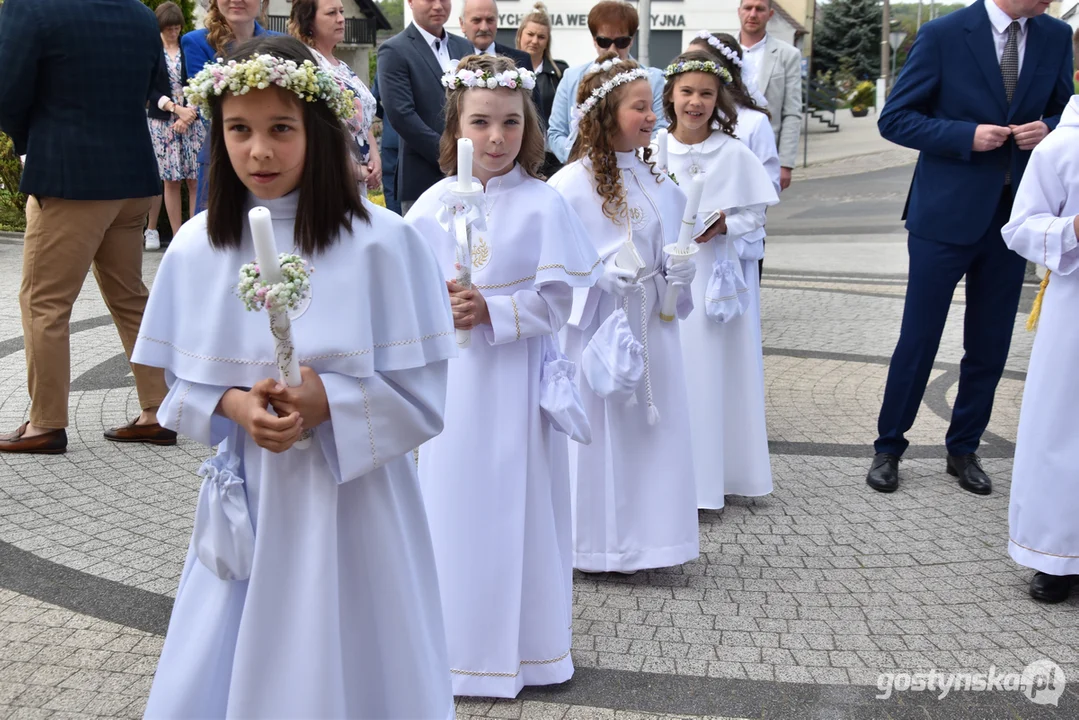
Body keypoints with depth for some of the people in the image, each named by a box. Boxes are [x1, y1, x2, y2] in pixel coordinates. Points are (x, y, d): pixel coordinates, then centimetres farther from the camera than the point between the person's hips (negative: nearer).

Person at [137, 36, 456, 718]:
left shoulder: (383, 241, -13)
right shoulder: (197, 246, -1)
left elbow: (421, 394, -9)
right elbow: (183, 385, 7)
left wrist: (327, 401, -22)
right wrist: (234, 404, -13)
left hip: (351, 500, -3)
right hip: (245, 501, 3)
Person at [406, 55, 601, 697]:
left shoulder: (543, 205, -7)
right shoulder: (434, 204, 1)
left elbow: (558, 300, -9)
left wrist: (492, 312, -19)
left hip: (518, 378, -2)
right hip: (453, 379, 3)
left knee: (519, 505, 6)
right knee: (455, 500, 11)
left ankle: (526, 642, 25)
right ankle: (459, 638, 29)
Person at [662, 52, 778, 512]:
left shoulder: (735, 154, -1)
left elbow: (756, 215, 1)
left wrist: (725, 225, -16)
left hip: (718, 276, -1)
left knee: (717, 370, 4)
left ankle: (718, 471, 18)